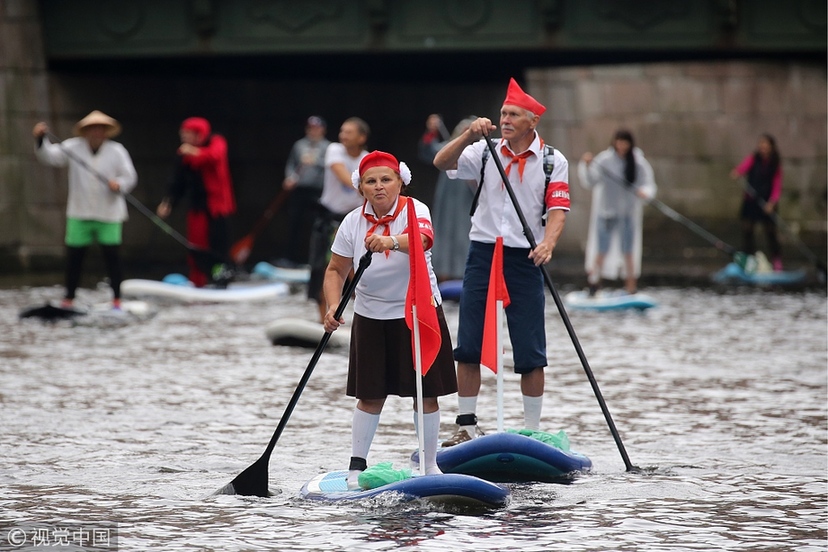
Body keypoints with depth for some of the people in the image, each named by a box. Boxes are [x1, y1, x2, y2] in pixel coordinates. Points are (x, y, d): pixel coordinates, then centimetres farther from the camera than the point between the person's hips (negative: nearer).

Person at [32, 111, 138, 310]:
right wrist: (40, 139, -25)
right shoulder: (74, 148, 0)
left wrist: (119, 184, -23)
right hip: (80, 214, 2)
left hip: (109, 215, -2)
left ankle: (117, 298, 6)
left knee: (112, 255, -5)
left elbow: (129, 176, -1)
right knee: (74, 256, 4)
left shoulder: (117, 151, -3)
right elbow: (50, 156, -8)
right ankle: (69, 297, 17)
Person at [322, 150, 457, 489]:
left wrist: (391, 241, -60)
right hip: (371, 317, 2)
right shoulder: (353, 222, -6)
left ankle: (430, 465, 14)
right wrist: (333, 306, -18)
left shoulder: (414, 210, -16)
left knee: (426, 393, 2)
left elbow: (423, 240, -39)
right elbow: (336, 270, 0)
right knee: (371, 395, 3)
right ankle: (356, 465, 12)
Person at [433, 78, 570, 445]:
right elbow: (442, 163, -7)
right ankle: (466, 427, 10)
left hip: (525, 260, -2)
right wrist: (470, 136, -22)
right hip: (483, 253, 2)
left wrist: (547, 244, -26)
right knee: (468, 346, 2)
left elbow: (557, 209, -8)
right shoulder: (486, 152, 4)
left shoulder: (553, 162, 0)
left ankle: (532, 431, 9)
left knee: (530, 353, 0)